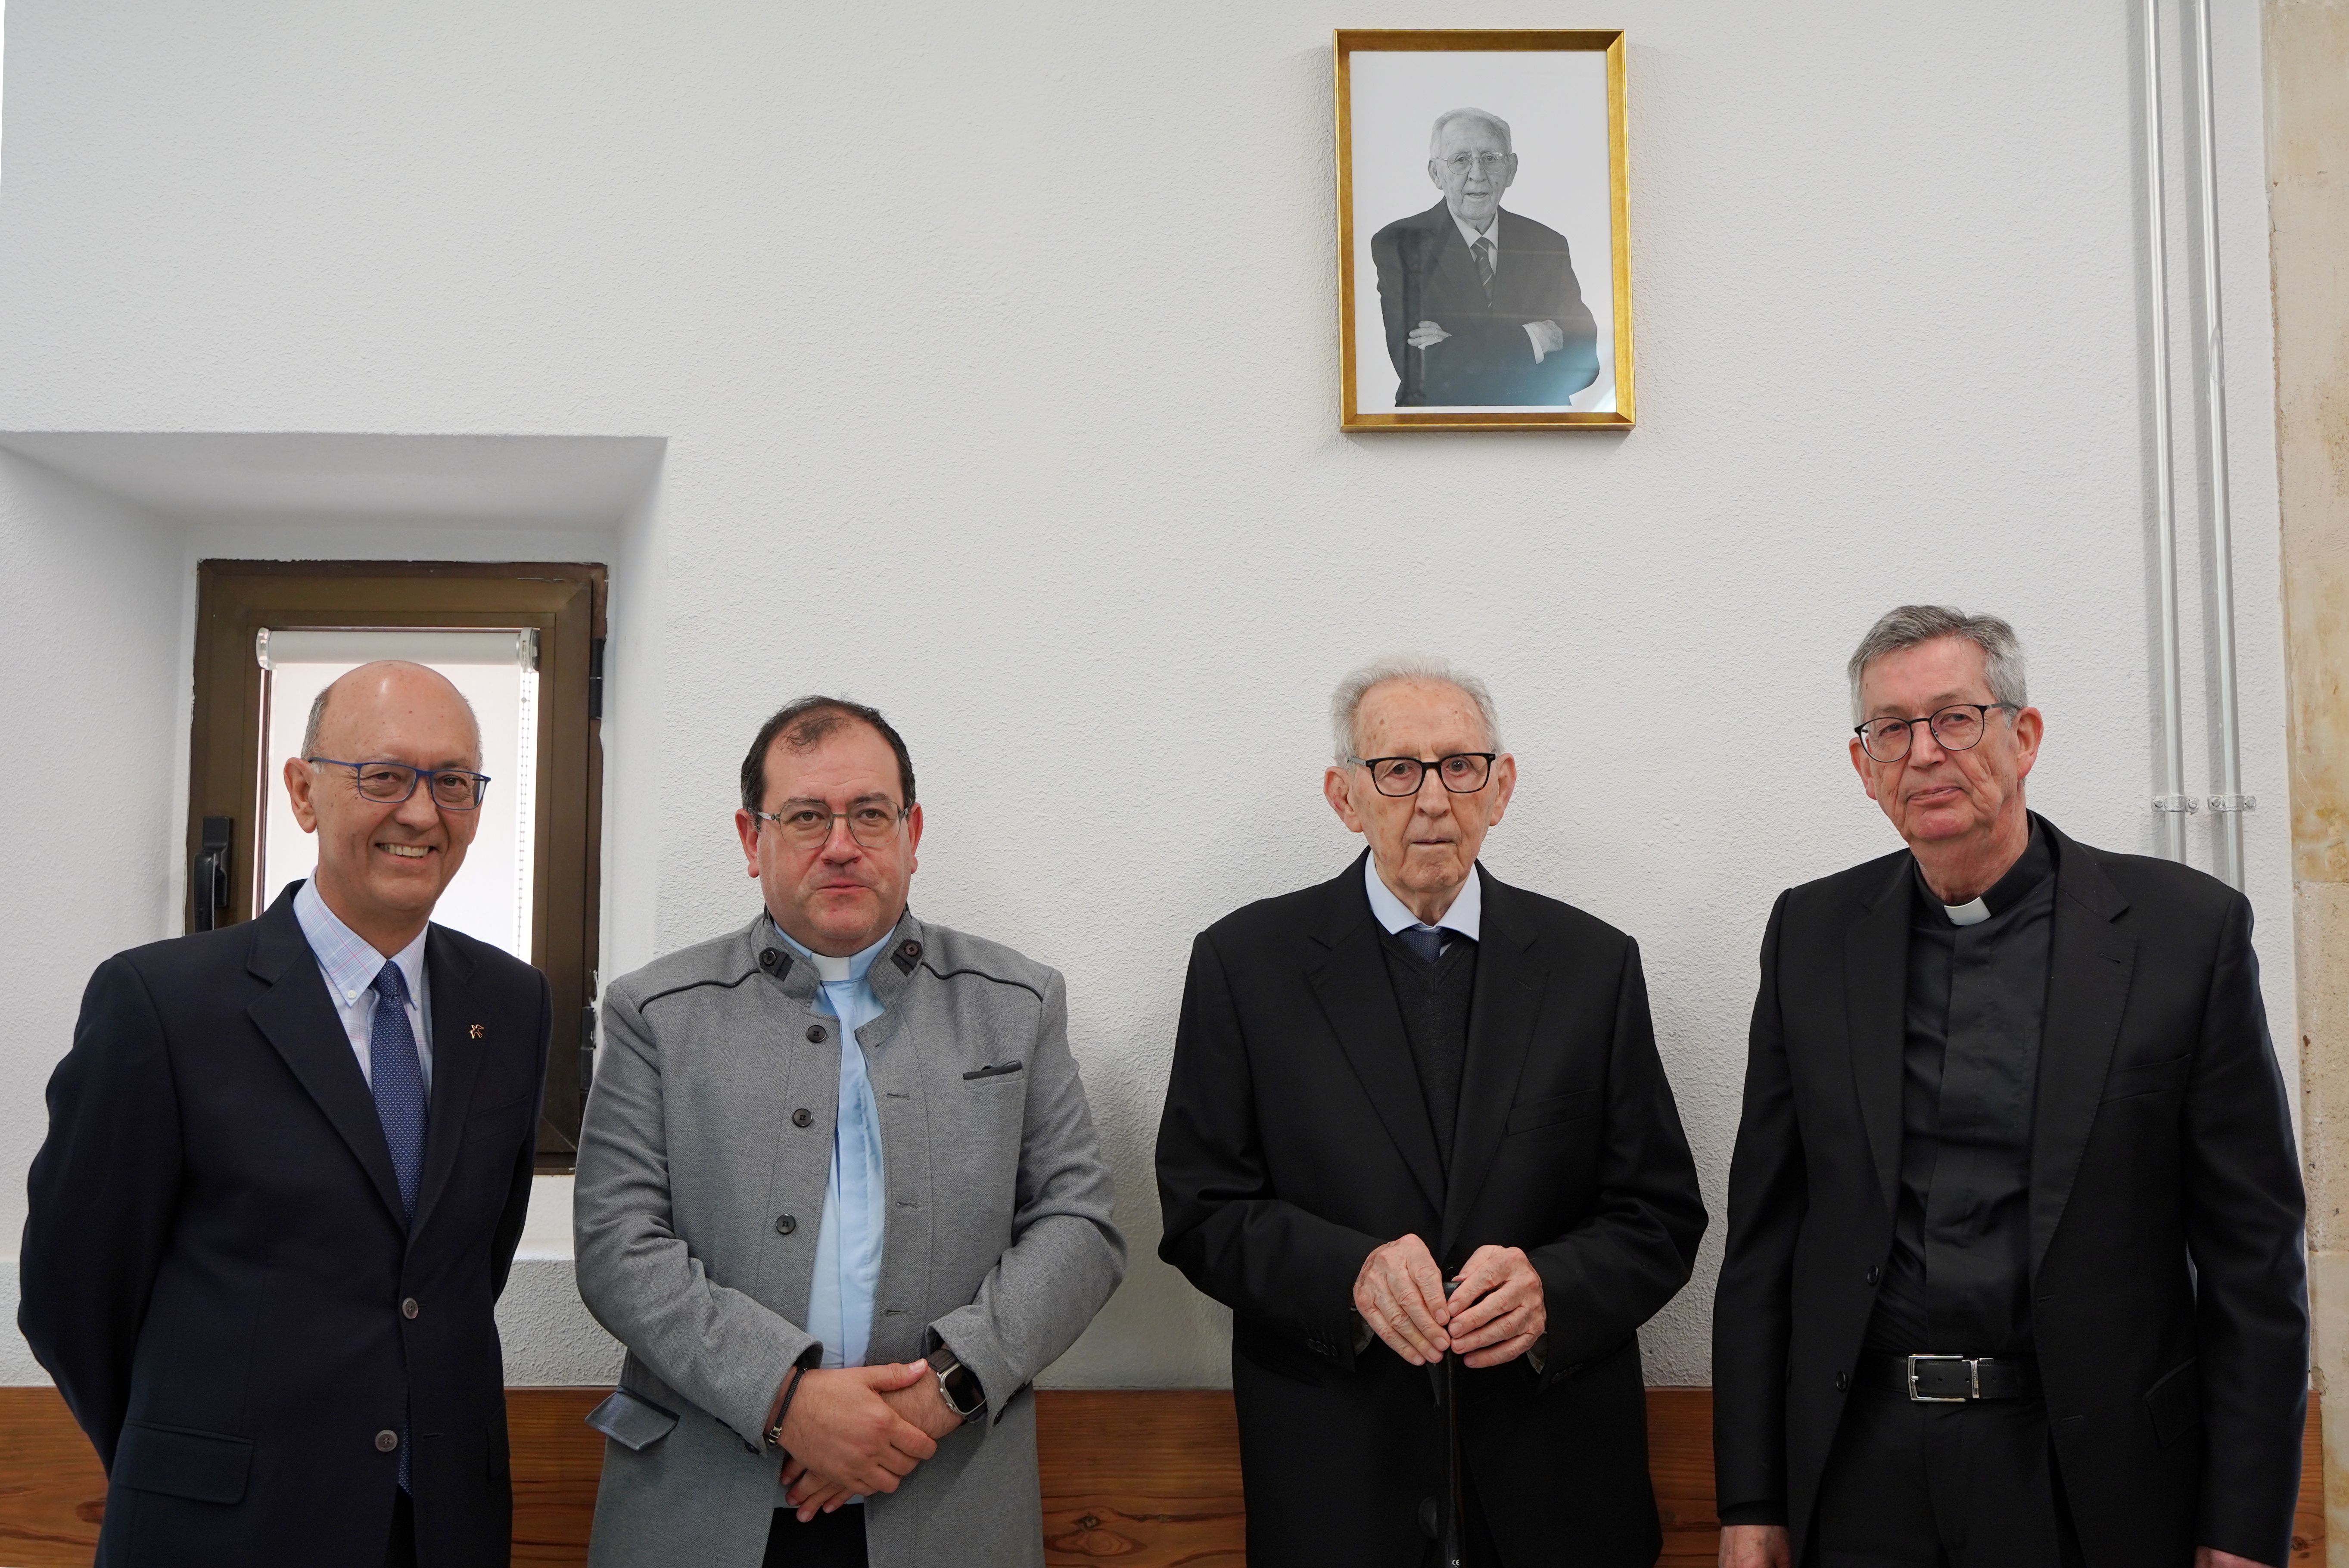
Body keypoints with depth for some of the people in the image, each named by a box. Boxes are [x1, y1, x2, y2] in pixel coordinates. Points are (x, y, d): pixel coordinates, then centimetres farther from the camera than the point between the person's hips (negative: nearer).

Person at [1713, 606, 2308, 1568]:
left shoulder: (2187, 930, -5)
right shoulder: (1811, 935, 3)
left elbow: (2253, 1255, -3)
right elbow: (1764, 1234, 4)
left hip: (2092, 1485, -2)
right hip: (1861, 1474, 2)